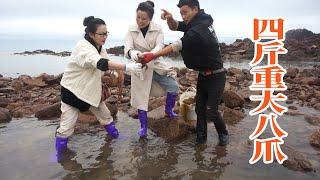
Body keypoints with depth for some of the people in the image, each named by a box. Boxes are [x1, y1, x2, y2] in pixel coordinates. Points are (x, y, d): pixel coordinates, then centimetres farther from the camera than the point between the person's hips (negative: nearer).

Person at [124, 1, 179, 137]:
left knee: (174, 86, -10)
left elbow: (159, 46, -24)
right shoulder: (131, 30, -10)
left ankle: (168, 110, 19)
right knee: (141, 97, 3)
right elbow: (127, 48, -22)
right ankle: (143, 127, 19)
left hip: (155, 64, 1)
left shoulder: (157, 29, -10)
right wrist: (132, 53, -48)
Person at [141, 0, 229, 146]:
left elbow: (177, 46, -26)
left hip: (216, 76, -9)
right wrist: (170, 18, -18)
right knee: (200, 108, 9)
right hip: (203, 75, 9)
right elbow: (175, 27, 6)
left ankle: (223, 134, 22)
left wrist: (153, 55, -23)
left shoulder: (200, 29, -26)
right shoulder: (197, 22, 3)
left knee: (211, 111, -3)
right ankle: (201, 136, 21)